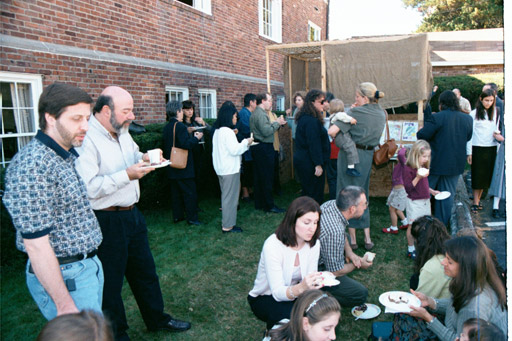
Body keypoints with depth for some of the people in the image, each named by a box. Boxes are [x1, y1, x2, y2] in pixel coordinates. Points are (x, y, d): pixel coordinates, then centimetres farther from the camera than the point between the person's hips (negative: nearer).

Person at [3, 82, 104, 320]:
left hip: (89, 265, 9)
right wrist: (64, 305, -20)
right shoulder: (31, 165, -23)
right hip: (64, 276, -9)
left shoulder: (68, 156, 6)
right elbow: (36, 245, -23)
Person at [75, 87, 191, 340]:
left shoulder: (122, 132, 6)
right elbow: (87, 187, -28)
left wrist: (144, 157, 3)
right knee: (111, 282, 10)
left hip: (132, 213, 9)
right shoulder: (87, 139, -21)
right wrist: (126, 175, -26)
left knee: (145, 271, 21)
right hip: (107, 221, -9)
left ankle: (157, 319, 40)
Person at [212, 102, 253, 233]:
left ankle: (226, 223, 25)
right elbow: (234, 150, -20)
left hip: (221, 169, 10)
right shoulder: (227, 131, -17)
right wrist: (246, 142, -7)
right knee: (230, 197, -2)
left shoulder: (217, 131, 13)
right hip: (230, 169, -10)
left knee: (226, 196, 17)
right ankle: (228, 226, 4)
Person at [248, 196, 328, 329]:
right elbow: (278, 293, -30)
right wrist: (301, 287, -50)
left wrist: (318, 282, -32)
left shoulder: (313, 244, -11)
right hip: (264, 299, -5)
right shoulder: (272, 246, -28)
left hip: (292, 295, 5)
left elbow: (309, 282, -8)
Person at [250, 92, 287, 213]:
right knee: (267, 177, -5)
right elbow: (266, 132, -23)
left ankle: (259, 204, 22)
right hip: (264, 148, -11)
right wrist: (277, 123, -11)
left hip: (258, 148, 11)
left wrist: (277, 123, 9)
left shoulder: (255, 113, 18)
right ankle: (269, 205, 2)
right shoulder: (261, 114, -15)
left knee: (259, 177, 14)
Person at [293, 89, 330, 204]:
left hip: (301, 159, 10)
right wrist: (318, 164, -21)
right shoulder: (311, 120, -19)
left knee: (307, 192, 18)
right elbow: (314, 144, -22)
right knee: (315, 195, -2)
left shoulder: (304, 117, 13)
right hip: (309, 163, -10)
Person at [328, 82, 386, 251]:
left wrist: (337, 138, 2)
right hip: (368, 156, 6)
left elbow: (332, 131, -21)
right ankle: (367, 238, 19)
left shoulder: (356, 113, -14)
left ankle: (352, 240, 11)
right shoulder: (381, 114, 7)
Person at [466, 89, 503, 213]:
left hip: (491, 148, 4)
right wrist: (469, 152, -8)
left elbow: (496, 129, 17)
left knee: (486, 175, 7)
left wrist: (498, 136, -8)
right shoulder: (474, 113, -3)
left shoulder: (495, 113, 10)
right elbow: (469, 133, -4)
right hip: (478, 148, -4)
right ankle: (475, 203, 3)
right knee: (477, 176, -2)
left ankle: (477, 199, 17)